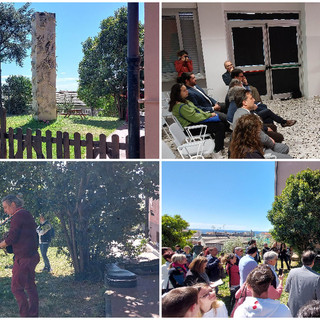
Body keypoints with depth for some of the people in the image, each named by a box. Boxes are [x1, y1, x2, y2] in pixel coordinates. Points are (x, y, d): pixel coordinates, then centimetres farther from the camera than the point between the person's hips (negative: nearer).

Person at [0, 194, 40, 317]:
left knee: (16, 288, -4)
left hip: (23, 258, -10)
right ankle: (34, 314, 18)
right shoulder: (27, 214, 16)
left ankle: (25, 315, -5)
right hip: (32, 255, 10)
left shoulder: (17, 216, -14)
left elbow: (11, 238, -18)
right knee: (30, 286, 14)